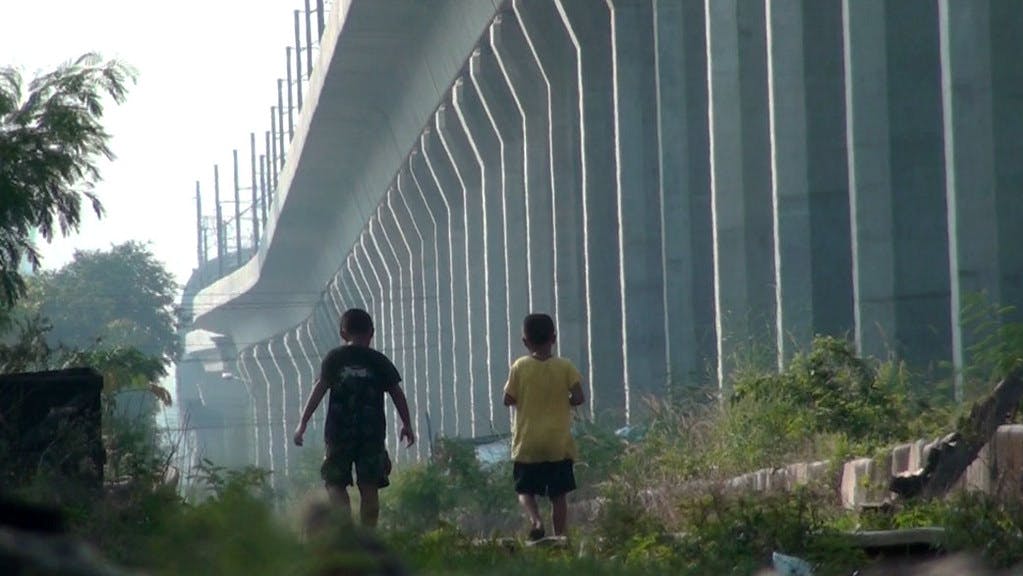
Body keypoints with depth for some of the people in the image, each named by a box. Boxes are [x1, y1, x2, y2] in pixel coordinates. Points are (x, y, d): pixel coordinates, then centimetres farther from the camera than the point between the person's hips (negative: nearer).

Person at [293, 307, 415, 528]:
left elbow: (320, 388, -4)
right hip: (372, 433, 1)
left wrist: (303, 423, -3)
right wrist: (407, 424, 16)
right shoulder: (379, 361, 5)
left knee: (335, 484, 5)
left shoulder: (334, 358, 2)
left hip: (339, 432, -1)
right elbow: (397, 393, 6)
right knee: (369, 488, 5)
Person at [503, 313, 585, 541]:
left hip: (527, 443, -1)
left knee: (525, 490, 8)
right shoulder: (565, 366, -4)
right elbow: (578, 397, -9)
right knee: (558, 494, 7)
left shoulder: (519, 367, -4)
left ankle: (535, 520, -18)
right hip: (559, 443, 1)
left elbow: (508, 399, -2)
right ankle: (560, 537, 3)